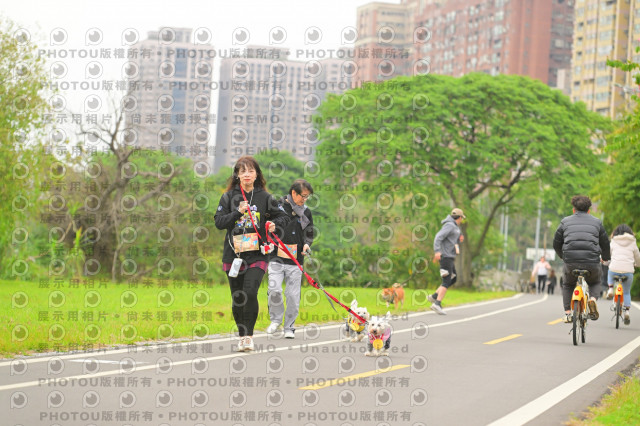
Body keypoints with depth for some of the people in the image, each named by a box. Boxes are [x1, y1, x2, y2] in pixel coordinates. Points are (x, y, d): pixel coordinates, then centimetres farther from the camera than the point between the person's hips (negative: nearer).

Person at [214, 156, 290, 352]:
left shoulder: (264, 197, 5)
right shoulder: (229, 197, 5)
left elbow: (283, 216, 13)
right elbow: (218, 222, -3)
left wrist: (275, 224, -7)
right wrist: (238, 213, -14)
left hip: (257, 254, -1)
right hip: (233, 254, 1)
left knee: (250, 293, -18)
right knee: (237, 298, 7)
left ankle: (249, 334, -6)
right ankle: (242, 335, 24)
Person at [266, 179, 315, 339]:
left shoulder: (306, 212, 11)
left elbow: (309, 234, 21)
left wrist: (307, 244, 0)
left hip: (296, 261, 2)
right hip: (276, 258, -2)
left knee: (293, 296, -1)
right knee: (274, 290, -16)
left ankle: (289, 327, 13)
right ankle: (276, 319, 8)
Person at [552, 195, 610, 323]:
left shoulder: (565, 222, 13)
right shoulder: (596, 222, 13)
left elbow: (556, 244, 18)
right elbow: (605, 244, 21)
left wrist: (563, 256, 38)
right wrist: (606, 258, 41)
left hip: (570, 263, 0)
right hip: (592, 263, 0)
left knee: (567, 285, 28)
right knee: (595, 282, 30)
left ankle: (567, 313, 13)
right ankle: (593, 298, -1)